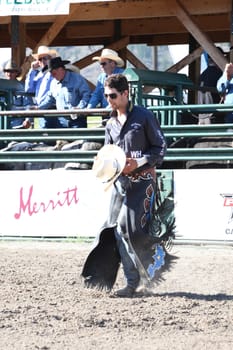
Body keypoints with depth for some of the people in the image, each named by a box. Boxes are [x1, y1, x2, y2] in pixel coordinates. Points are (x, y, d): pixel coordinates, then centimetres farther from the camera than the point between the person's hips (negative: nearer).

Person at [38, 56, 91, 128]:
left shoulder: (77, 79, -6)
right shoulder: (54, 83, 14)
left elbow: (87, 95, -11)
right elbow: (49, 99, 26)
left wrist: (80, 107, -24)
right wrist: (38, 108, 15)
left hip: (77, 120, -6)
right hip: (61, 121, 6)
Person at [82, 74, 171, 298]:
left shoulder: (144, 117, -6)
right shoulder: (111, 124, 13)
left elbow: (160, 147, -5)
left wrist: (138, 163, -17)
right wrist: (102, 164, 0)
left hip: (142, 181, -6)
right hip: (119, 181, 6)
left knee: (134, 230, -14)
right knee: (118, 231, 0)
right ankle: (132, 282, 6)